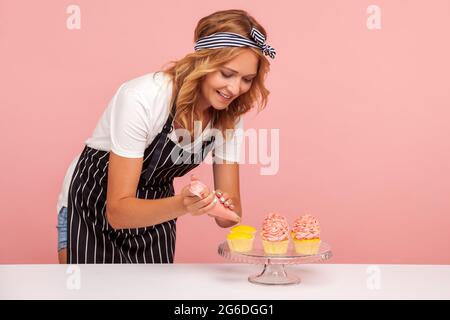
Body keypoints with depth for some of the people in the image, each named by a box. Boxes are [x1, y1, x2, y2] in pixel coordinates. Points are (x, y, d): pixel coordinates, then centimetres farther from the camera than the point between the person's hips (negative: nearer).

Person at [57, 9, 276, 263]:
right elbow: (118, 210, -30)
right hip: (94, 209, -4)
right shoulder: (141, 98, -30)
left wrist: (227, 207, -36)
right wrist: (181, 204, -47)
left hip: (154, 212, 5)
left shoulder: (230, 114, -14)